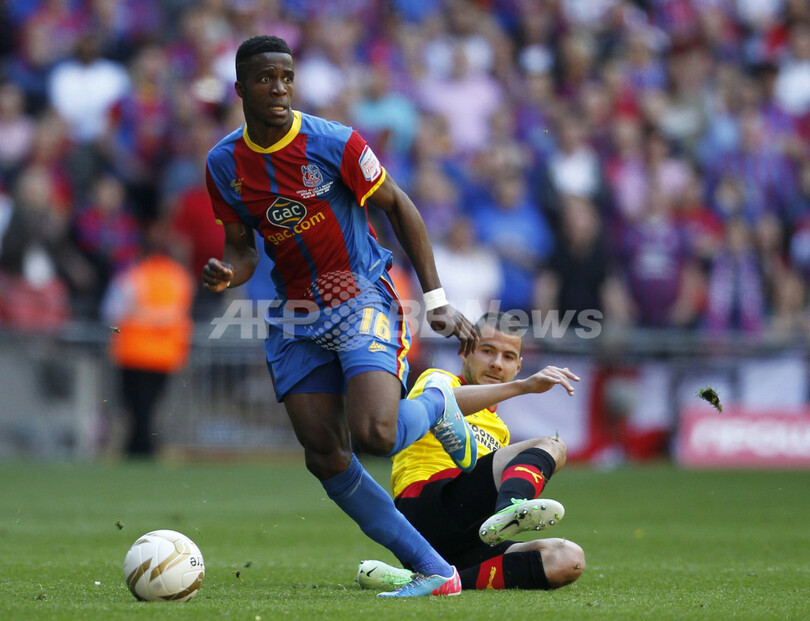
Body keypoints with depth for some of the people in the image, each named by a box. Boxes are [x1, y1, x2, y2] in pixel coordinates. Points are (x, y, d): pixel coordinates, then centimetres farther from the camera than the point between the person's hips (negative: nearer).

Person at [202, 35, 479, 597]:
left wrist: (437, 300, -6)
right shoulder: (224, 164, 1)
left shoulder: (333, 143, -13)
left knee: (375, 435, -26)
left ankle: (437, 404, 11)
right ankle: (433, 572, 1)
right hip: (296, 318, 5)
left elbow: (397, 206, -3)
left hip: (362, 299, -5)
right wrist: (227, 274, -14)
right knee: (324, 456, -7)